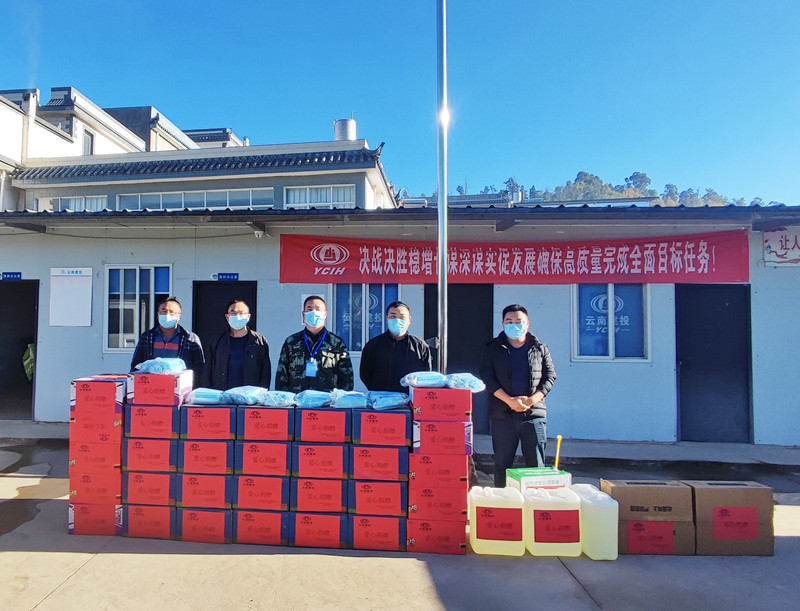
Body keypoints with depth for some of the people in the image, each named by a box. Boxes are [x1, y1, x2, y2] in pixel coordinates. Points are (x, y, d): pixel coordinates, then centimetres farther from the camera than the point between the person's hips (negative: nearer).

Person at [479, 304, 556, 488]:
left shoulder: (540, 348, 10)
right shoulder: (493, 348, 6)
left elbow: (550, 376, 5)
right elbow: (487, 376, -2)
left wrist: (531, 400, -11)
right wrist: (509, 400, -14)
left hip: (534, 413, 1)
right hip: (503, 414, 0)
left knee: (536, 464, 5)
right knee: (502, 463, 7)